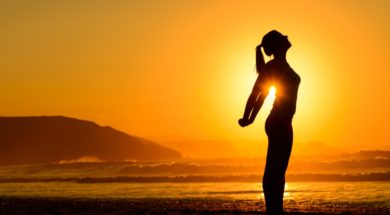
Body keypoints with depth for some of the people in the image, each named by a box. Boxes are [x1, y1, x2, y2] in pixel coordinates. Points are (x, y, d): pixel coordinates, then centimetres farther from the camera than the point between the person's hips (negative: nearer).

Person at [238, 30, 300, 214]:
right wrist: (246, 118, -9)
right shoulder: (274, 66, -8)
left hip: (282, 123, 9)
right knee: (274, 171, -9)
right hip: (279, 123, -9)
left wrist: (251, 119, 27)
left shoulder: (280, 66, 18)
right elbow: (256, 93, -11)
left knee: (277, 171, 9)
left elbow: (261, 94, 23)